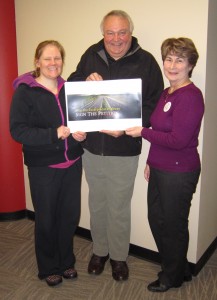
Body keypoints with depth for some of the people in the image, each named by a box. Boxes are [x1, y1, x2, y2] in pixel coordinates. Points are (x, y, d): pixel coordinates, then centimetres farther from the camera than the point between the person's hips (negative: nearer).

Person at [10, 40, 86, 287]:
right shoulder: (25, 91, -8)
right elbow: (17, 130, -15)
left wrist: (80, 133, -7)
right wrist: (54, 134, -24)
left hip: (72, 163, 4)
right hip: (43, 167, -4)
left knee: (70, 215, 13)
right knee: (46, 219, 10)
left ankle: (66, 261, 36)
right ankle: (48, 268, 32)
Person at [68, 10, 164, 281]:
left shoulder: (146, 61, -7)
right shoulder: (91, 55, 1)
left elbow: (154, 104, -8)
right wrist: (85, 81, -16)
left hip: (124, 150, -3)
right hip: (91, 146, 3)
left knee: (119, 207, 11)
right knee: (97, 203, 19)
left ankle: (119, 256, 34)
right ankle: (99, 250, 40)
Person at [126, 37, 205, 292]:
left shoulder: (190, 96, -19)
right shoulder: (167, 93, 9)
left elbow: (178, 140, -24)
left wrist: (142, 132, -16)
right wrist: (150, 162, 16)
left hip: (179, 173, -9)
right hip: (159, 169, 9)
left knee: (173, 225, 9)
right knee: (156, 220, 20)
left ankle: (173, 277, 34)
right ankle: (179, 269, 42)